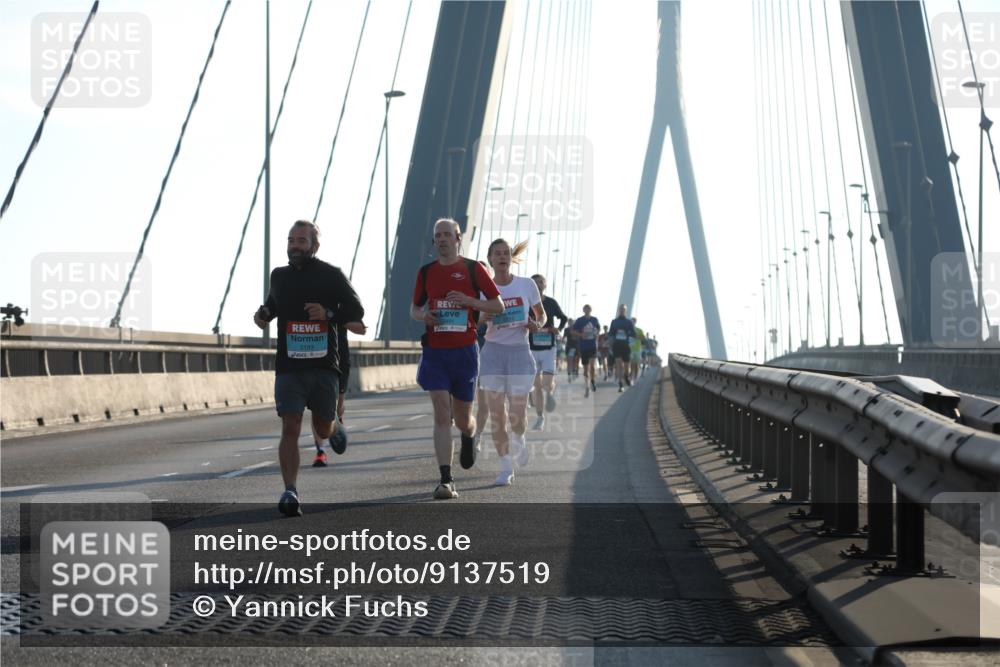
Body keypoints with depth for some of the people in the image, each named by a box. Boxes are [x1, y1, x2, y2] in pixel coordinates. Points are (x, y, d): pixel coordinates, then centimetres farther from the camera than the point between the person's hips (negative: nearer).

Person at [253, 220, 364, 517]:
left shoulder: (331, 275, 0)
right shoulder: (279, 276, 10)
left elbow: (356, 312, 0)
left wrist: (329, 314, -18)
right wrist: (263, 315, 7)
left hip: (324, 366, -1)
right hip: (289, 366, 1)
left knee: (323, 430, 12)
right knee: (290, 429, -12)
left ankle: (335, 427, 50)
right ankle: (290, 493, -15)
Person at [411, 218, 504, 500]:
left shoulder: (473, 269, 0)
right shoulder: (426, 272, 8)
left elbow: (498, 306, 1)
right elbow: (414, 307, 20)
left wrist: (469, 301, -15)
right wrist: (422, 314, -5)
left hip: (465, 351, -1)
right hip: (435, 352, 1)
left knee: (462, 418, 9)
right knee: (442, 415, -11)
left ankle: (469, 437, 48)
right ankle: (446, 481, -13)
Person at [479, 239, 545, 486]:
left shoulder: (527, 285, 0)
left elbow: (541, 314, 13)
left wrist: (537, 324, -9)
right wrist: (485, 318, -18)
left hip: (520, 352, 0)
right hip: (493, 352, 0)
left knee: (517, 415, -4)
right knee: (497, 414, -4)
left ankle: (518, 439, 33)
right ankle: (506, 467, 8)